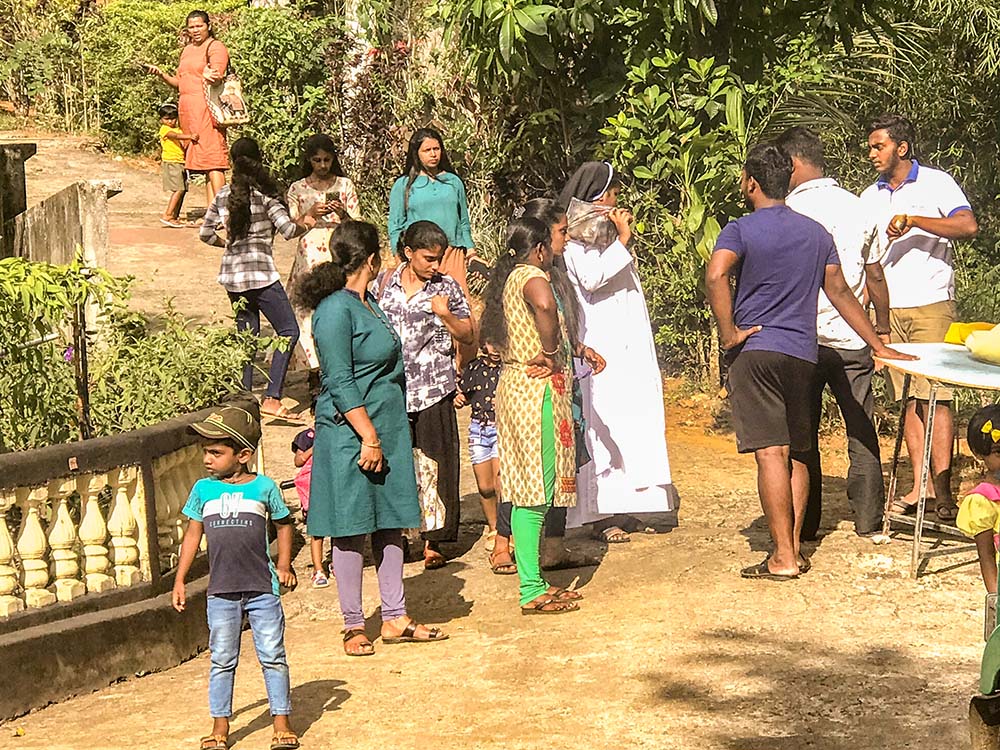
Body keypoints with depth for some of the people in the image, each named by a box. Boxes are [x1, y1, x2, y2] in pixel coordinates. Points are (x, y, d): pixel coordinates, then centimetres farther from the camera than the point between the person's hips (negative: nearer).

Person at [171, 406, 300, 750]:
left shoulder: (264, 487, -2)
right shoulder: (203, 489, 4)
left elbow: (283, 524, 12)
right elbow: (193, 534, 11)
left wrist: (284, 564, 2)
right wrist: (179, 580, 9)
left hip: (262, 588, -2)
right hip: (221, 592, 2)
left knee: (272, 656, 3)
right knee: (222, 660, 7)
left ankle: (282, 722, 12)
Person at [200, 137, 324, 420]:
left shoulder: (223, 195, 8)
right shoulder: (264, 193, -8)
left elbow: (206, 233, 14)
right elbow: (289, 230, -14)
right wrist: (309, 217, 3)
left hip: (232, 273, 6)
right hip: (260, 272, -6)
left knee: (246, 334, 16)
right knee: (288, 331, 0)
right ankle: (272, 398, -10)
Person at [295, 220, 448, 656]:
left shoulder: (368, 304, 14)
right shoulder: (335, 310, -15)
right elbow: (340, 383, -19)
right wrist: (369, 437, -19)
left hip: (388, 430, 9)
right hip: (350, 436, -9)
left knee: (391, 523, 11)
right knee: (352, 529, 0)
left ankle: (395, 619, 19)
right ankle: (354, 626, 9)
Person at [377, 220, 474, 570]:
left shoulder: (447, 287, 1)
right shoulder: (385, 282, 6)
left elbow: (467, 335, 4)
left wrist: (446, 315, -14)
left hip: (433, 389, -1)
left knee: (437, 465, 0)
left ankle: (433, 542, 8)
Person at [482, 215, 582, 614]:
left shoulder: (507, 277, 15)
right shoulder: (532, 275, -12)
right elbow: (545, 305, -37)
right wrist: (550, 353, -21)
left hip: (514, 384, 9)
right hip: (537, 391, -9)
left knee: (526, 491, 12)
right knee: (536, 491, -7)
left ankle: (533, 583, 17)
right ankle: (531, 592, -6)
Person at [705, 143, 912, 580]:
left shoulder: (740, 230, -4)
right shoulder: (816, 233, 13)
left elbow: (715, 275, -23)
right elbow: (839, 291, 14)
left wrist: (728, 332, -15)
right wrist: (878, 346, 19)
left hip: (756, 351, -5)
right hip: (803, 353, 5)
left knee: (771, 453, -8)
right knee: (796, 454, 12)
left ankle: (782, 559, -9)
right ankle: (794, 550, 13)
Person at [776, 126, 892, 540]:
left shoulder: (789, 211, -11)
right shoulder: (856, 207, 4)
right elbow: (875, 277, 9)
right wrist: (882, 328, 21)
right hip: (853, 339, 4)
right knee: (862, 430, 12)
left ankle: (805, 524, 9)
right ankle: (868, 519, 15)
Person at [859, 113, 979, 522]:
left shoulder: (935, 182, 0)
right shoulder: (870, 197, 17)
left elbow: (969, 226, -14)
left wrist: (913, 220, -18)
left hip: (931, 305, -5)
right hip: (888, 311, 5)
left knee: (934, 396, -10)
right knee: (909, 400, 3)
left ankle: (942, 488, -12)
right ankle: (920, 485, 4)